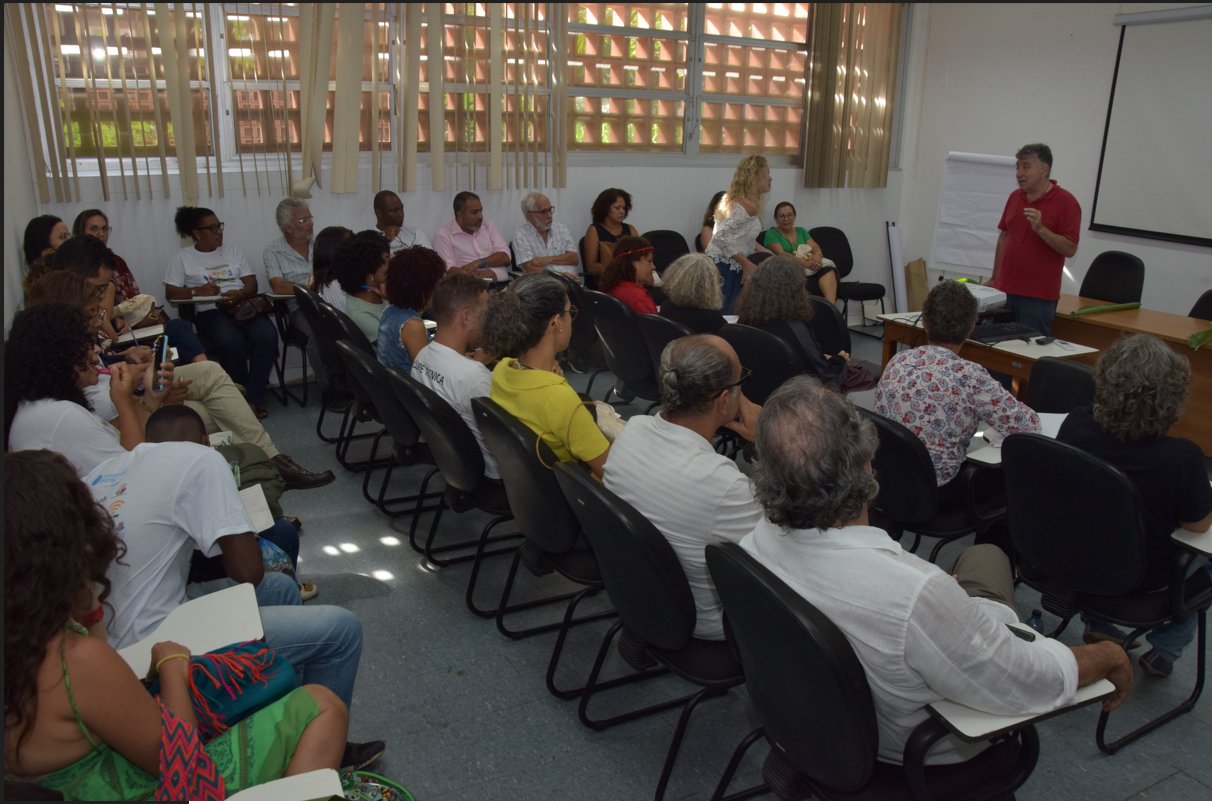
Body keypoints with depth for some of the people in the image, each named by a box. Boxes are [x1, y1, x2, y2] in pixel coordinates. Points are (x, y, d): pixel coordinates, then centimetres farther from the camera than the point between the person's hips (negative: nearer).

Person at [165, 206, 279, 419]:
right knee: (231, 341, -37)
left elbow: (252, 285, 14)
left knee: (267, 335, -30)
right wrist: (197, 291, -14)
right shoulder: (182, 257, 12)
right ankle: (241, 397, -18)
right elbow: (171, 293, 5)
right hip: (210, 311, -3)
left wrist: (239, 293, -10)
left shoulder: (232, 250, 22)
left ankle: (253, 397, -24)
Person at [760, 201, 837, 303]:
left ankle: (831, 306, -50)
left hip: (811, 268, 4)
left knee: (827, 269, -32)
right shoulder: (771, 234, 7)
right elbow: (780, 254, -9)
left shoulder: (801, 231, 24)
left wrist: (817, 256, -16)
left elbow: (815, 247, 10)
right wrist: (803, 262, -25)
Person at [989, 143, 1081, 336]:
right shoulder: (1015, 197, 10)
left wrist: (1040, 228, -24)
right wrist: (994, 279, 12)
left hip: (1038, 297, -5)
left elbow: (1070, 249, -12)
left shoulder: (1066, 201, -8)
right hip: (1005, 291, 6)